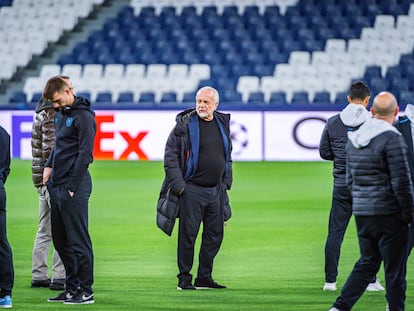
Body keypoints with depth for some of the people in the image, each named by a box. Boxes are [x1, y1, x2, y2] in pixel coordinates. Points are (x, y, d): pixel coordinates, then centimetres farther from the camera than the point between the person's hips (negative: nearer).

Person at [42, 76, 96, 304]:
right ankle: (72, 287, 19)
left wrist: (72, 186, -17)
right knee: (60, 240, 12)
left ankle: (85, 291, -2)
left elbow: (85, 153, -15)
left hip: (74, 186, -9)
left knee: (78, 240, -6)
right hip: (57, 186, 9)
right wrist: (49, 165, 9)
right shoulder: (61, 114, 16)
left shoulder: (83, 116, -11)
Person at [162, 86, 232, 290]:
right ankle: (184, 278, 3)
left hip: (216, 190, 5)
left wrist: (226, 182, 13)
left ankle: (204, 277, 15)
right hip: (192, 189, -5)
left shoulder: (223, 125, 10)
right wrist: (178, 185, -12)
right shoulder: (185, 125, -6)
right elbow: (170, 157, -6)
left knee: (214, 234, 6)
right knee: (188, 234, -3)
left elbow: (228, 157, 21)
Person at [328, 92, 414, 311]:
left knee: (367, 263, 15)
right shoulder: (392, 138, -14)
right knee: (394, 269, 2)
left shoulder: (353, 138, 9)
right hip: (389, 214, -7)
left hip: (361, 213, 7)